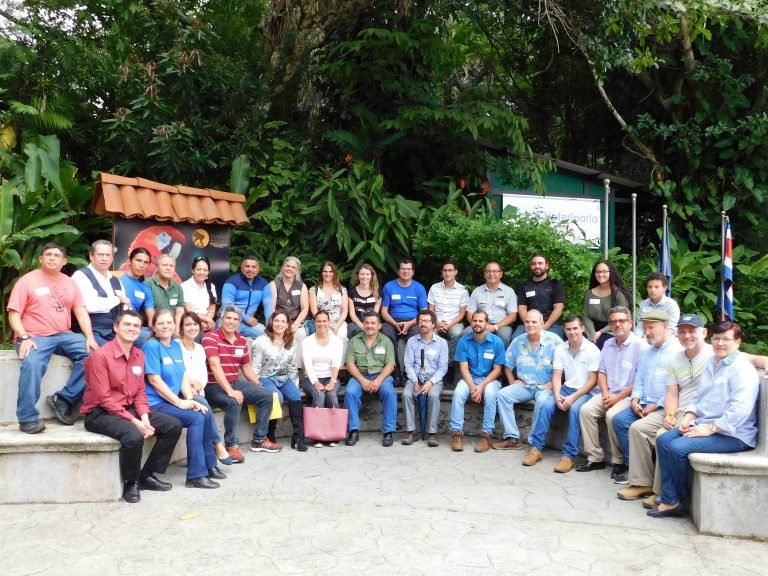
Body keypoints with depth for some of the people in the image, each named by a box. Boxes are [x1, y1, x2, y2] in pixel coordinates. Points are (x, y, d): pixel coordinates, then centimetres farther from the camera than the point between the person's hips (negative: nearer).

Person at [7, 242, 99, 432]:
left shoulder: (70, 283, 13)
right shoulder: (27, 281, 1)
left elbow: (81, 312, 8)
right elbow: (13, 314, -3)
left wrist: (90, 337, -8)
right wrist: (24, 338, -19)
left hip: (63, 335, 4)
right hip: (35, 337, -4)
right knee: (32, 364, -35)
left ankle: (63, 400, -13)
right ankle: (27, 418, -24)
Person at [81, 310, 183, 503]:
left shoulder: (139, 355, 7)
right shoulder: (100, 356, -16)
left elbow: (140, 392, 10)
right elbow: (103, 399, -19)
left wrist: (144, 417, -9)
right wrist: (133, 421, -22)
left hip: (129, 408, 8)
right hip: (100, 413, -8)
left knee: (174, 426, -1)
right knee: (134, 436, -35)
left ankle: (147, 475, 10)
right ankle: (130, 482, -7)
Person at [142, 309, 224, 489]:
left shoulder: (176, 345, 12)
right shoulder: (151, 346, -11)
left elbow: (183, 376, 9)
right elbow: (154, 380, -17)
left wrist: (190, 399, -7)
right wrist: (180, 402, -17)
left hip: (172, 400, 7)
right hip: (155, 403, -7)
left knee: (207, 413, -8)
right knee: (196, 418, -22)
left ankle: (209, 464, 6)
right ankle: (196, 475, -20)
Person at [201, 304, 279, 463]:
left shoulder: (242, 340, 10)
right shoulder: (210, 337, -13)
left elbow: (246, 367, 19)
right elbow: (215, 366, -24)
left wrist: (259, 386, 10)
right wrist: (230, 391, -32)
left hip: (236, 382, 8)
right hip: (214, 385, -8)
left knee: (266, 396, -2)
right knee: (234, 402, -35)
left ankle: (259, 439, 6)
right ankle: (231, 445, -19)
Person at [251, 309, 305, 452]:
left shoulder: (290, 344, 11)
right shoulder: (261, 341, -6)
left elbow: (292, 368, 17)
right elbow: (255, 367, -7)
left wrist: (294, 385, 8)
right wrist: (257, 386, -15)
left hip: (284, 378, 4)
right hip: (266, 378, -4)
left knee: (296, 396, -24)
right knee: (277, 397, -32)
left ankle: (298, 437, -24)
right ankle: (269, 436, -15)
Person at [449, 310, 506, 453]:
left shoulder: (497, 342, -7)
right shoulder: (463, 341, -4)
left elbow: (497, 369, -6)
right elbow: (464, 368, -5)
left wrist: (481, 386, -19)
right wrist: (472, 387, -21)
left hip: (490, 379, -1)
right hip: (470, 378, 1)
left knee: (490, 393, -34)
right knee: (458, 393, -29)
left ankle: (487, 434, -25)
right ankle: (457, 433, -22)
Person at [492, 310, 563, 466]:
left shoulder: (553, 340, -7)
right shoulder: (518, 342, 8)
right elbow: (508, 365, 19)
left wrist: (553, 383, -17)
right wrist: (512, 381, 6)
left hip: (545, 386, -5)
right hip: (524, 385, 5)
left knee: (542, 402, -36)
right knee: (502, 395, -16)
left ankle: (536, 447, -29)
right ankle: (512, 438, -11)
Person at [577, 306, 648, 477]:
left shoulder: (640, 345, -9)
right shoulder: (608, 344, 14)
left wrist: (618, 397, -15)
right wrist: (605, 394, -2)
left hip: (629, 396, -6)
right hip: (609, 394, 7)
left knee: (612, 415, -31)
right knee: (586, 410, -16)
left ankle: (620, 461, -12)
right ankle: (595, 458, -10)